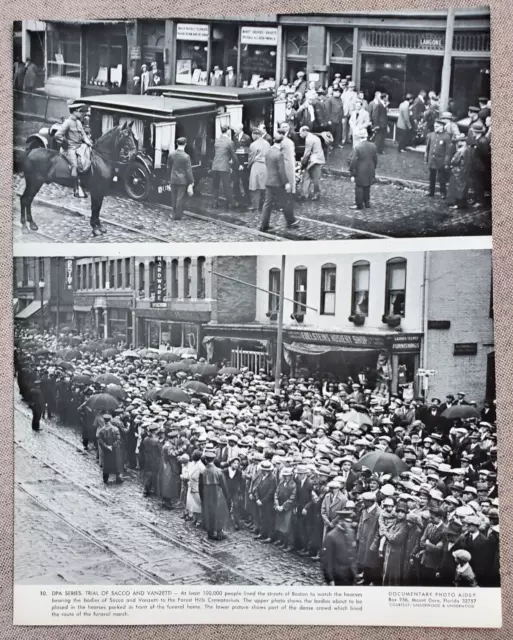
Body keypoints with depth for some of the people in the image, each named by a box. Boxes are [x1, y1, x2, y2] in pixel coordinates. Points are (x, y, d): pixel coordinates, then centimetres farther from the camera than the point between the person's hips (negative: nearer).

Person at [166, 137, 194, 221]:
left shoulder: (171, 154, 0)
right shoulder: (186, 156, -15)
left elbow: (169, 167, 9)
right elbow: (188, 171, -13)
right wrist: (191, 182, -6)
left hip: (173, 180, 5)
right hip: (183, 180, -4)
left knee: (174, 198, 13)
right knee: (180, 198, 2)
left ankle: (175, 215, 19)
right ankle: (178, 216, 6)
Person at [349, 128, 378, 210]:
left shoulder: (358, 148, -19)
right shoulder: (373, 146, -4)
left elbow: (354, 162, -16)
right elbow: (375, 159, 6)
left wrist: (352, 174, -9)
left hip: (360, 173, -5)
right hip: (370, 172, 5)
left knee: (359, 188, 6)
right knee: (367, 188, 18)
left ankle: (359, 204, 11)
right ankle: (367, 203, 27)